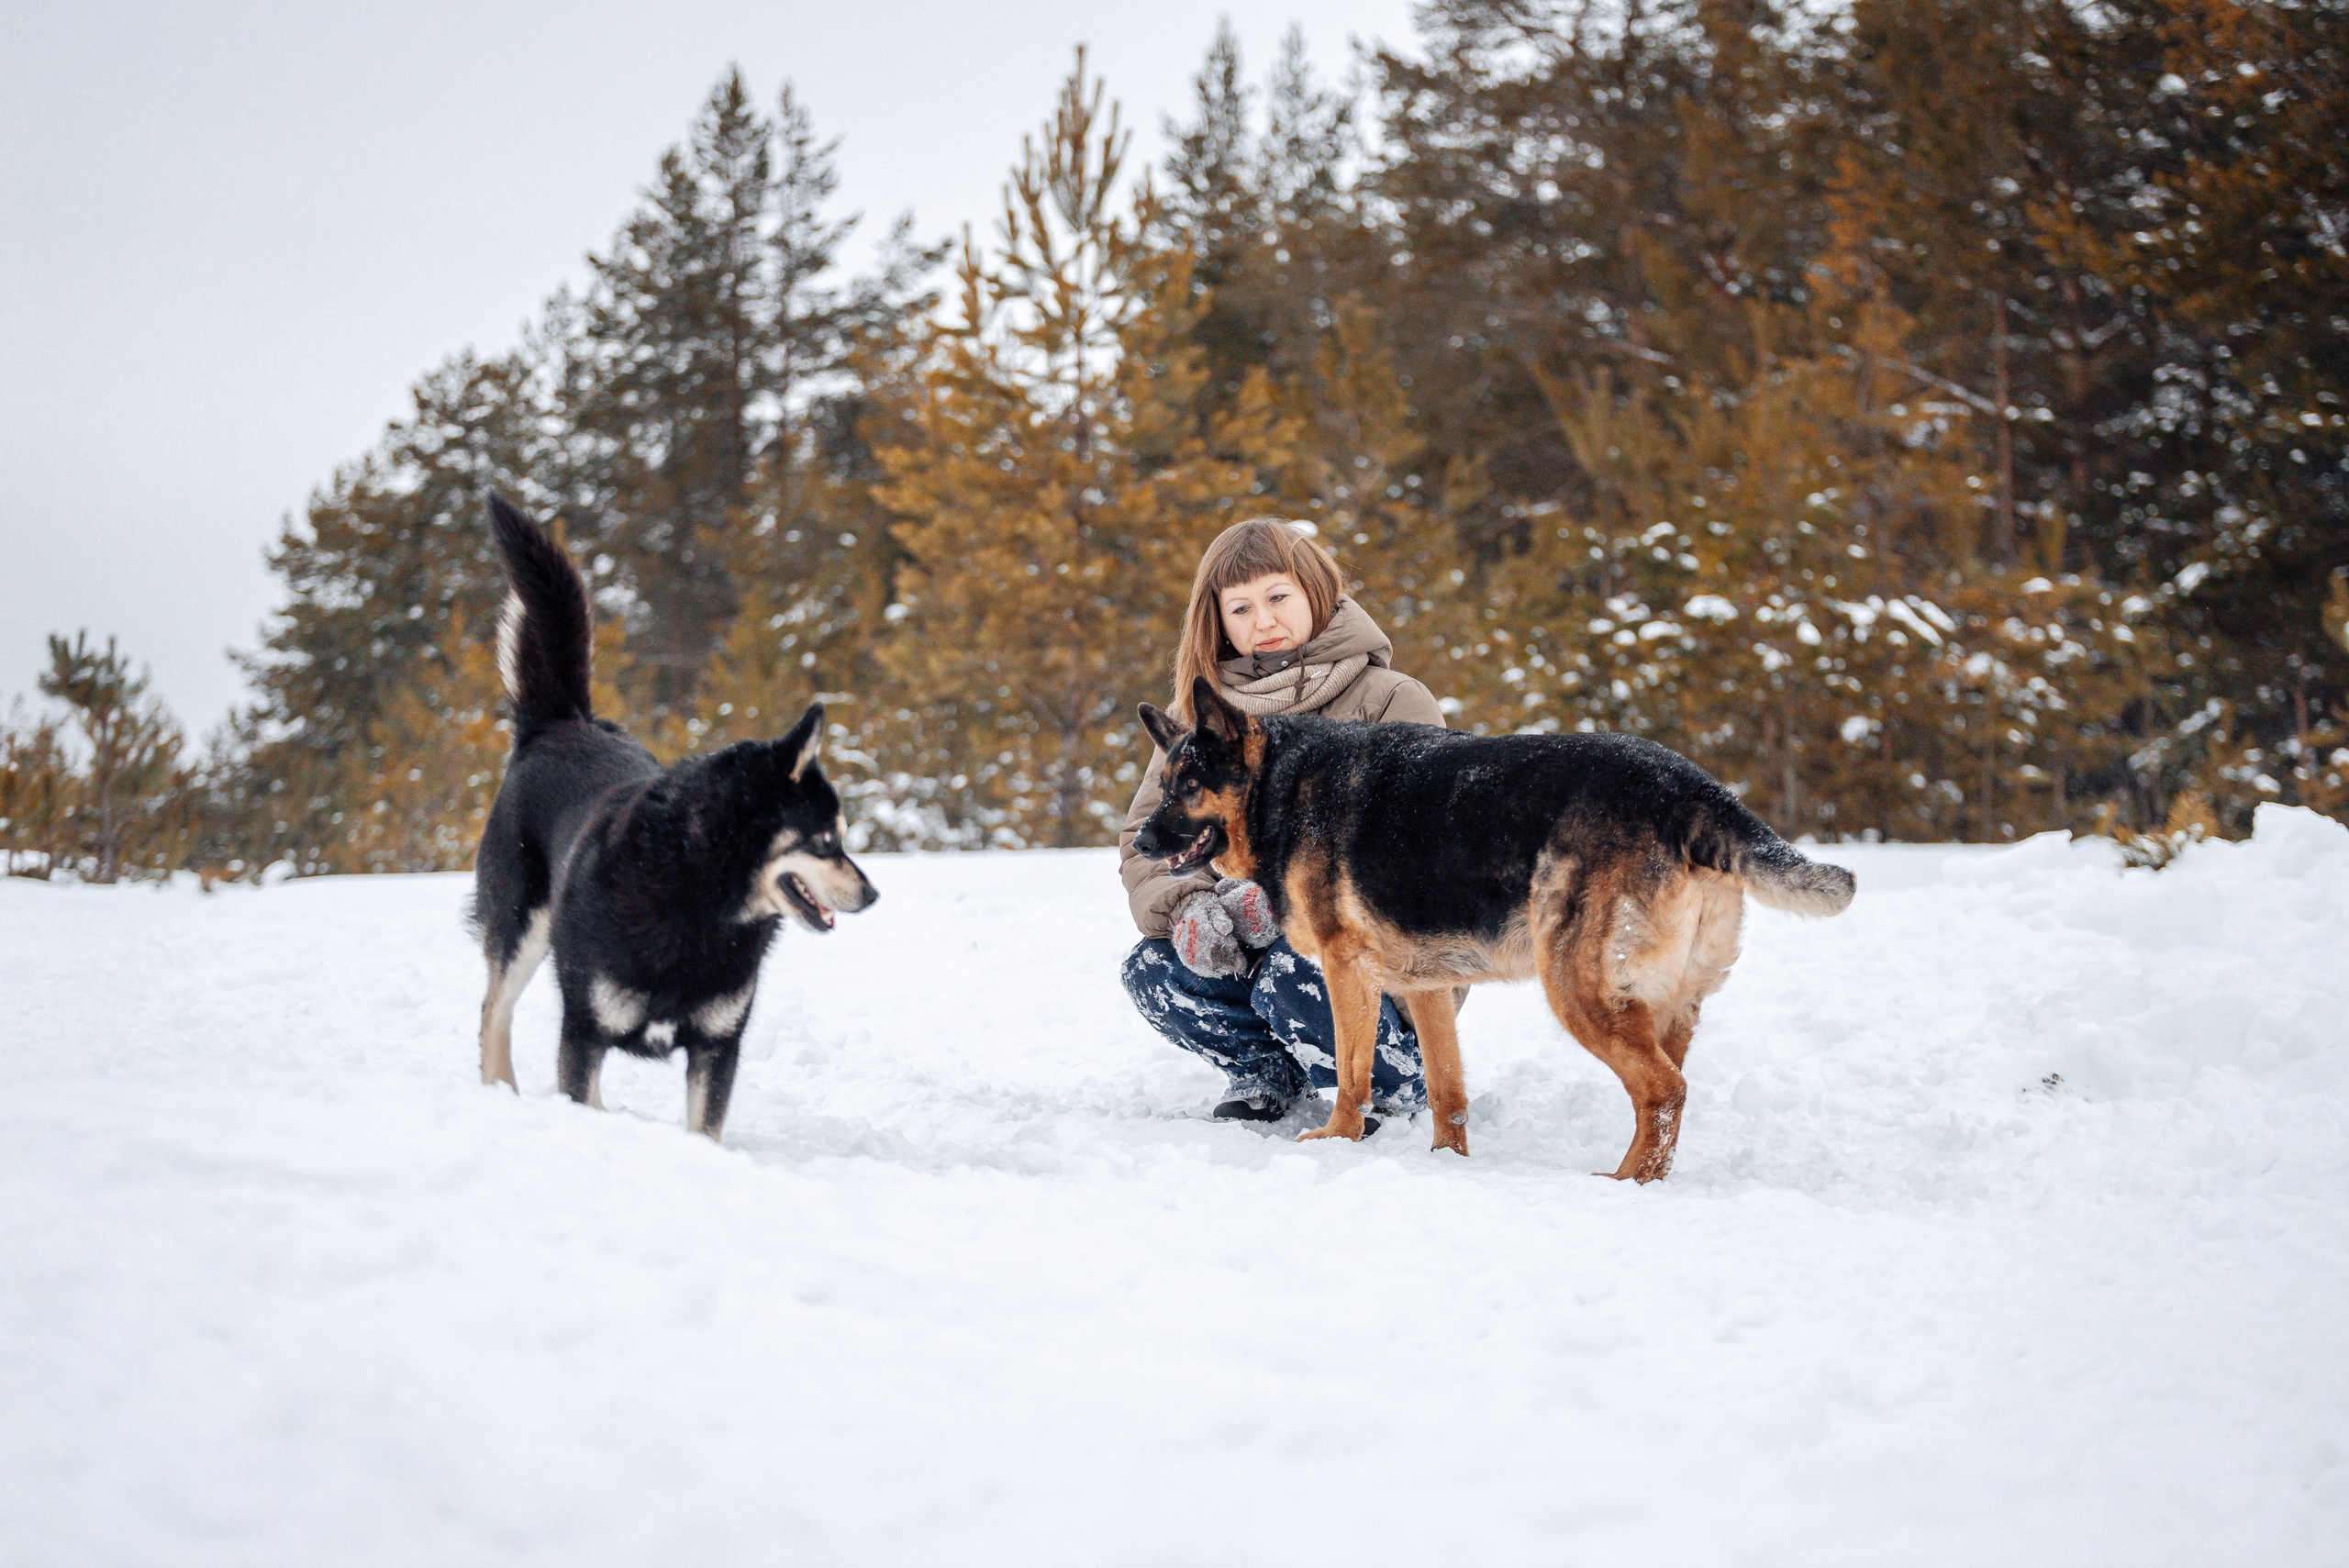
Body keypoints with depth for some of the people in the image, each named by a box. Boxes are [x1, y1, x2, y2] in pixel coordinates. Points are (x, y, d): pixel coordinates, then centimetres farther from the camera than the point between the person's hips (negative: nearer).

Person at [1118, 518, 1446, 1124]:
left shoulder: (1393, 701, -9)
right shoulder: (1199, 710, 7)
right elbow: (1146, 837, 2)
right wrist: (1188, 906, -21)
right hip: (1251, 942, 5)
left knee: (1293, 983, -33)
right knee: (1153, 970, -20)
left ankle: (1403, 1080, -3)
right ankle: (1269, 1073, 7)